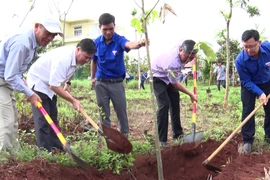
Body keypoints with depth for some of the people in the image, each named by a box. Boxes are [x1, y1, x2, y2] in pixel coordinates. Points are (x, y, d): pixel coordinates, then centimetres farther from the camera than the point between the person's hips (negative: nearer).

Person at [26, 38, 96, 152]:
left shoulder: (76, 56, -7)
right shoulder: (63, 59, -35)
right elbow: (54, 86, -36)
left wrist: (67, 83, 13)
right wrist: (73, 101, -31)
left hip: (51, 84, 9)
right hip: (38, 83, -9)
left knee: (52, 118, 12)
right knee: (43, 121, -12)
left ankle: (57, 149, 19)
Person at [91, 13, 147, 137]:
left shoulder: (119, 40, -12)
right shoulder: (96, 42, -3)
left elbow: (129, 44, -38)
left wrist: (139, 44, -61)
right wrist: (92, 78, 20)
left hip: (117, 83, -2)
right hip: (100, 83, 2)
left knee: (121, 111, 6)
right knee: (103, 112, 9)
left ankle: (125, 135, 23)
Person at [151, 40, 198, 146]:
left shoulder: (183, 45, -24)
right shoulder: (172, 63, -41)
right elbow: (175, 84, -24)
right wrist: (191, 94, -16)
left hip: (170, 76, 8)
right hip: (158, 77, -8)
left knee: (175, 103, 9)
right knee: (164, 105, -18)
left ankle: (177, 133, 20)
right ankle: (162, 140, -13)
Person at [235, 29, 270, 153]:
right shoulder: (240, 60, -32)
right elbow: (247, 82, -24)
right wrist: (260, 93, -34)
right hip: (249, 85, -3)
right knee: (247, 111, -8)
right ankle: (247, 140, -2)